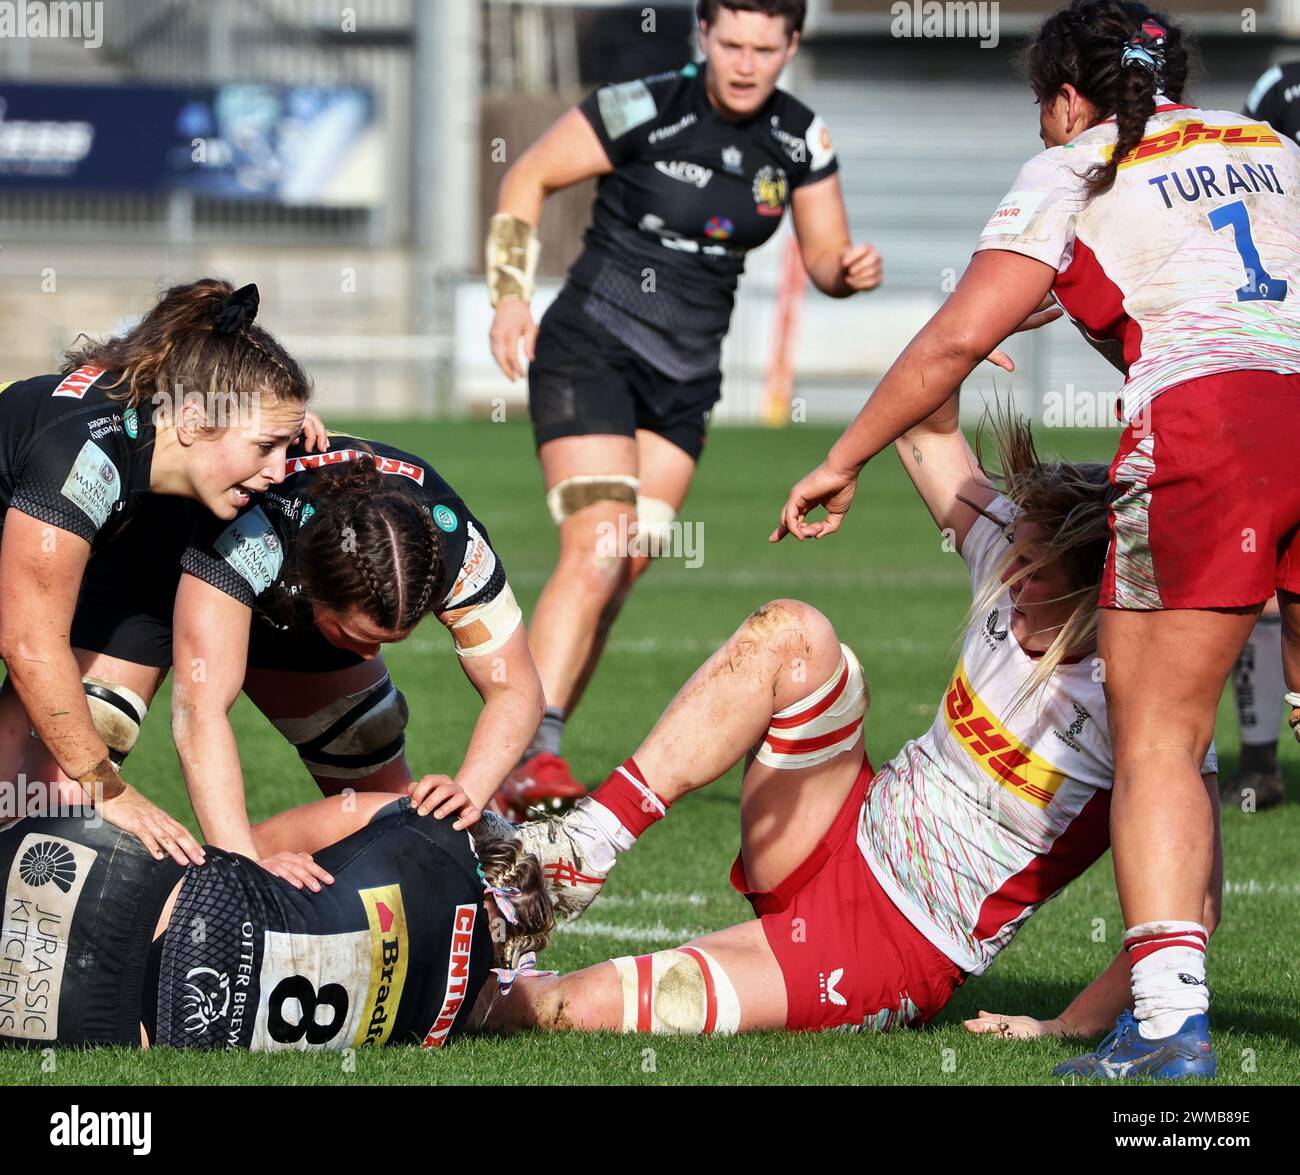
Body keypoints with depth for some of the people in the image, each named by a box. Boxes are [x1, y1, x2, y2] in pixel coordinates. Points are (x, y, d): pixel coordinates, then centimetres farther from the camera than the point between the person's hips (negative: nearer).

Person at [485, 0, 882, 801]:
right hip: (590, 352, -5)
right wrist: (511, 295, -10)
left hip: (684, 382, 5)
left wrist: (851, 270, -15)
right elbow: (529, 179, -3)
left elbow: (824, 256, 9)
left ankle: (525, 758, 12)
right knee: (596, 551, -21)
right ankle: (532, 752, -23)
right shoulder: (643, 111, -13)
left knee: (618, 582, 3)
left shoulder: (800, 139, 2)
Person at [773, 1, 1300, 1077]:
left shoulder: (1073, 173, 13)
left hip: (1205, 421, -4)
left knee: (1156, 739, 1)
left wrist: (844, 461, 13)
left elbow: (960, 338, 5)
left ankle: (1169, 1009, -14)